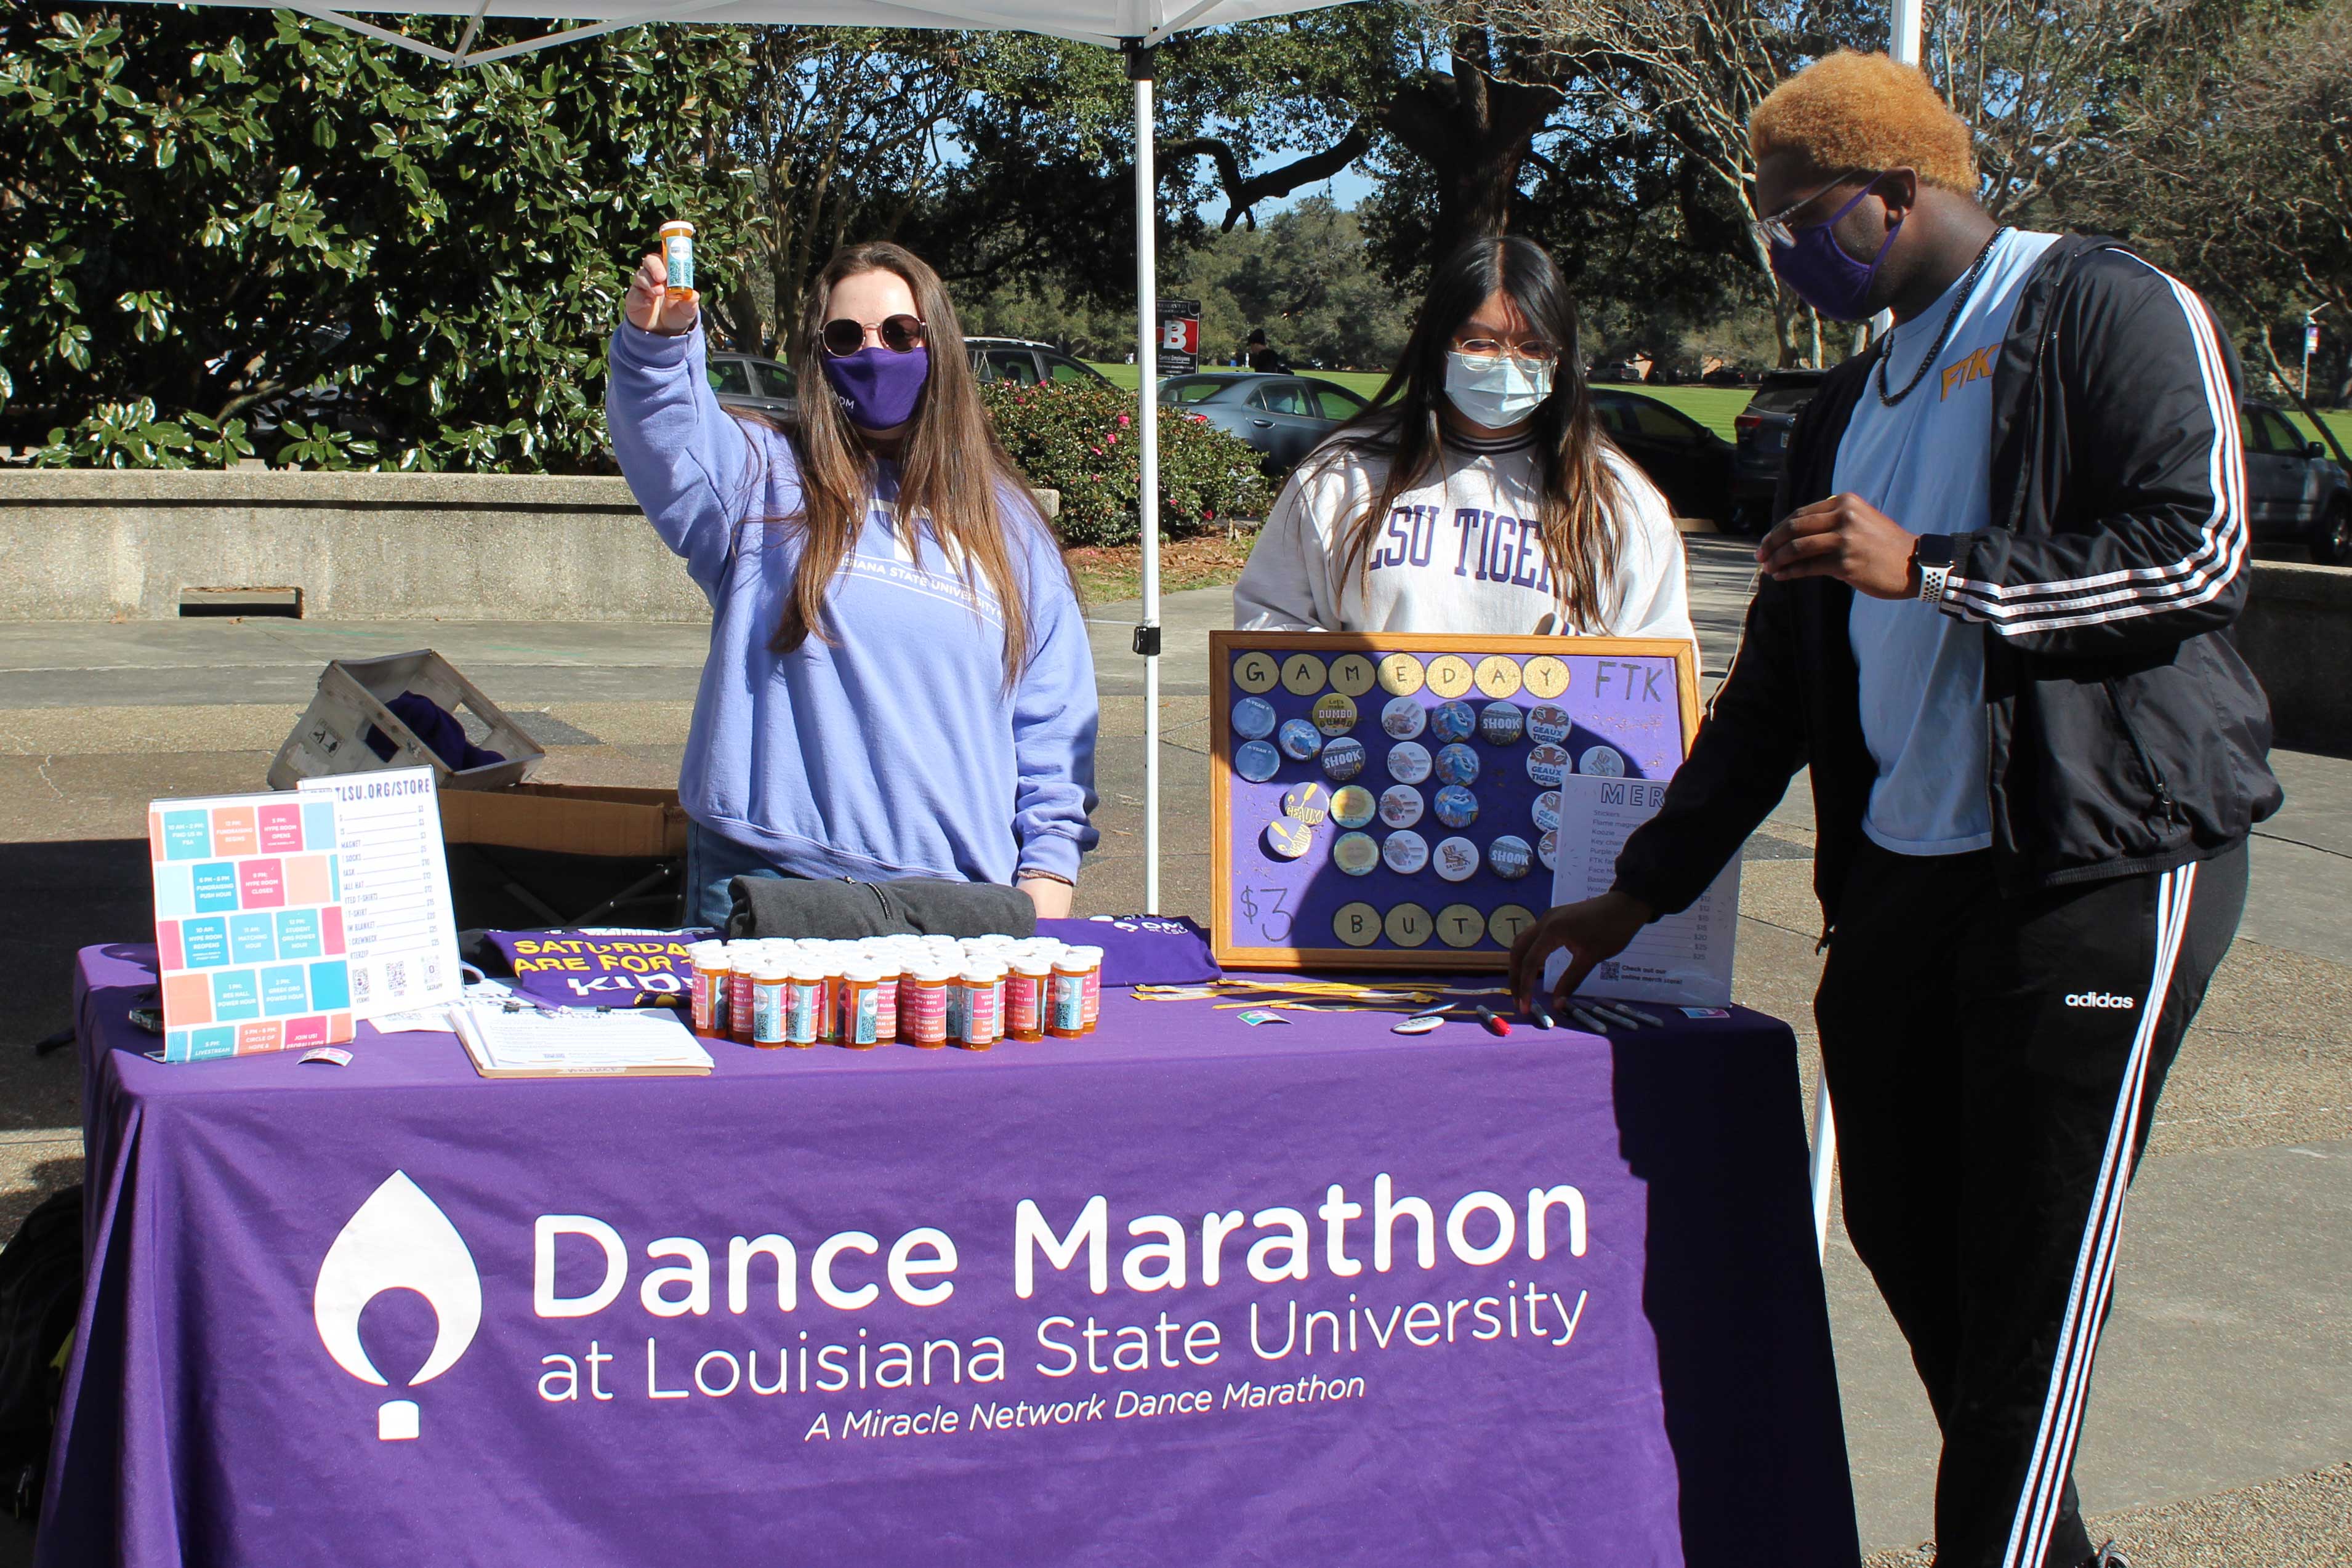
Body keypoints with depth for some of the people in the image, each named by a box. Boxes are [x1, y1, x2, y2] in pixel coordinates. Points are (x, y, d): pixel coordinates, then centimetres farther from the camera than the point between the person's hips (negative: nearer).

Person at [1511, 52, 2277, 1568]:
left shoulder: (2112, 310, -2)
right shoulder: (1858, 402, 21)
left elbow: (2197, 551, -14)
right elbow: (1779, 688, 23)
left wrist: (1930, 571, -16)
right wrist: (1636, 891, 21)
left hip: (2106, 861, -8)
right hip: (1903, 874, 8)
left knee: (2033, 1273, -7)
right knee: (1906, 1231, 10)